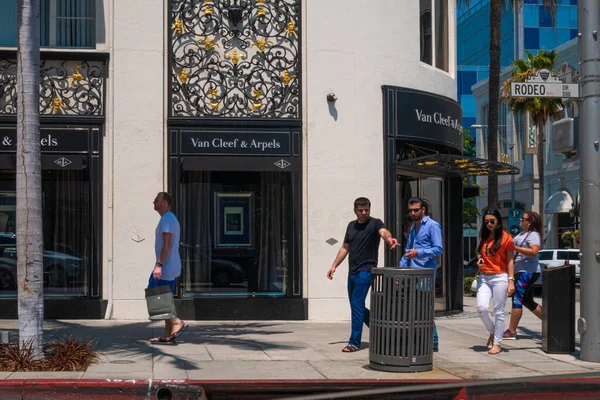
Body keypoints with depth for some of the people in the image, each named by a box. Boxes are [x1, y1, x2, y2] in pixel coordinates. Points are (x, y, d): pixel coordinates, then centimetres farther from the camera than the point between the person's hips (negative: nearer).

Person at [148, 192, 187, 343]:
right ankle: (168, 334, 12)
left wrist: (159, 265, -27)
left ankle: (177, 323, -8)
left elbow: (167, 245, -23)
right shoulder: (171, 218, 18)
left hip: (165, 267, -10)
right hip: (172, 268, 10)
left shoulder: (167, 219, -15)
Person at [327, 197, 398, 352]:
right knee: (356, 306, 12)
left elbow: (383, 231, -29)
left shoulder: (375, 223, -7)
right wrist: (334, 266, 16)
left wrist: (389, 238, -52)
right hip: (352, 271, 7)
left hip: (365, 271, -7)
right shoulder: (351, 226, 13)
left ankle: (354, 342, -3)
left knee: (357, 305, -10)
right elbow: (345, 247, 20)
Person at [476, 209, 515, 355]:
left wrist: (511, 280, -9)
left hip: (500, 277, -4)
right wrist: (479, 261, 3)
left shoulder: (506, 237, -2)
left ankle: (497, 343, 7)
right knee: (482, 308, -11)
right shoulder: (483, 237, 14)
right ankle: (492, 332, 15)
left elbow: (510, 261, -3)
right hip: (484, 277, 5)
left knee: (498, 311, -1)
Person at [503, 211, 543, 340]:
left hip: (528, 272, -11)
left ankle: (511, 332, -12)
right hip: (522, 272, 11)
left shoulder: (533, 235, -11)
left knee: (517, 299, -12)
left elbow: (534, 252, -26)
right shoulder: (522, 234, 18)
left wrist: (514, 247, -26)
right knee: (528, 301, 15)